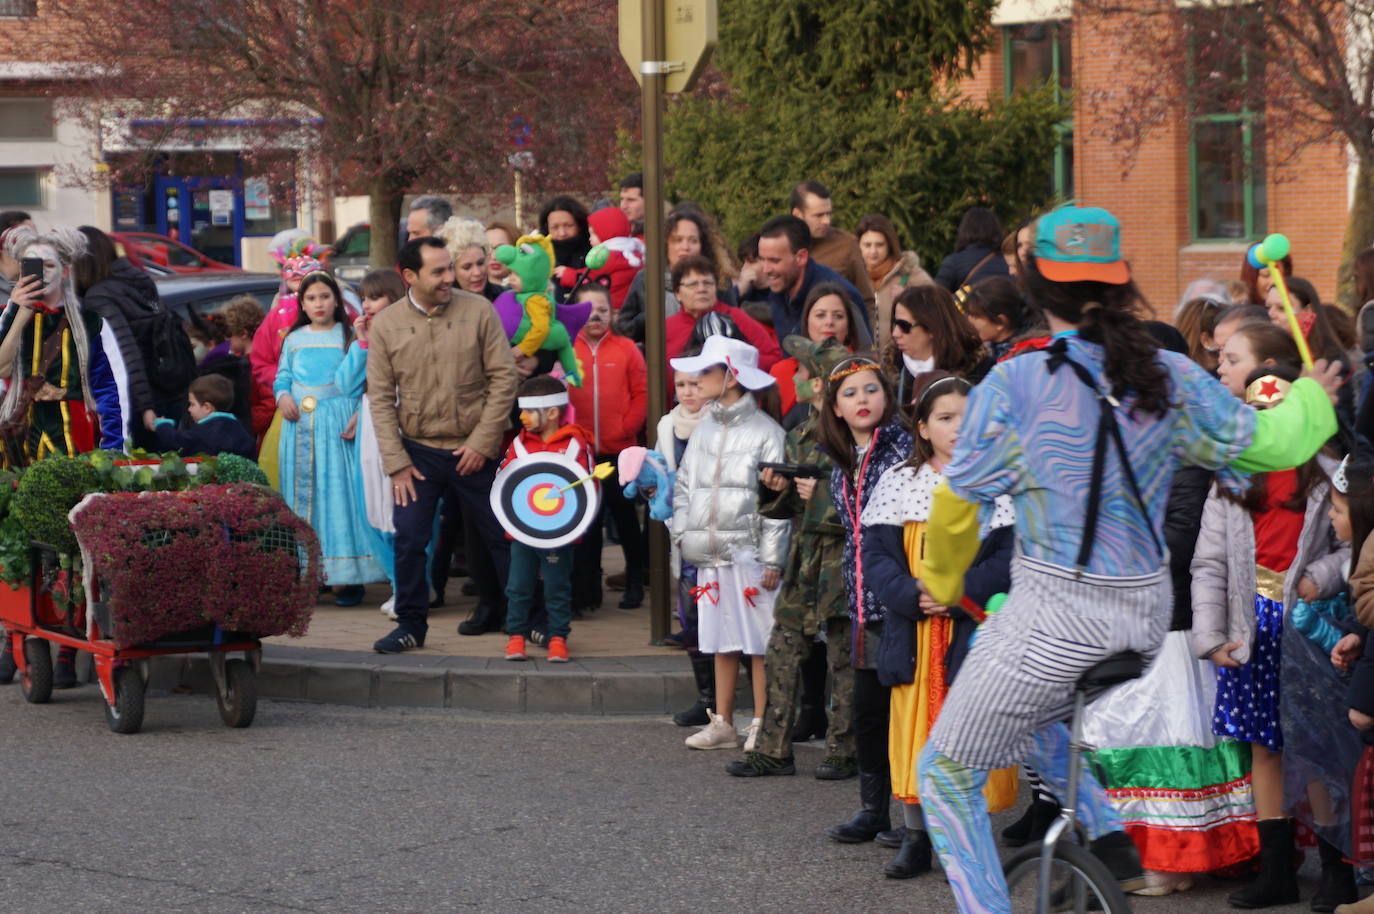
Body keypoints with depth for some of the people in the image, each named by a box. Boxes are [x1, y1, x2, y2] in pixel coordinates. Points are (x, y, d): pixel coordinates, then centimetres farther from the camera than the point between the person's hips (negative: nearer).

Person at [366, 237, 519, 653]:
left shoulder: (478, 311, -5)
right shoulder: (385, 326, -2)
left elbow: (504, 379, -4)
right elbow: (380, 398, 1)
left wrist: (483, 442, -9)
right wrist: (396, 463, -5)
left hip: (474, 450, -1)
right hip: (418, 451, 1)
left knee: (504, 536, 6)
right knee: (409, 540, 1)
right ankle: (411, 624, 16)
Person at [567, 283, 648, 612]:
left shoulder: (626, 349, -1)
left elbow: (642, 393, -2)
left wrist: (627, 428, -11)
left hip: (619, 450, -1)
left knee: (625, 515, 8)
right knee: (586, 522, 8)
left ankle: (635, 583, 18)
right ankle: (586, 589, 14)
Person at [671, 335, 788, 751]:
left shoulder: (765, 432, -7)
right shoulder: (704, 430, 14)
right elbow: (685, 486, 19)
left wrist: (773, 559, -13)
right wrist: (683, 533, 5)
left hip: (750, 552, -6)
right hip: (709, 553, 6)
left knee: (759, 642, -3)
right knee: (721, 641, 11)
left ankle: (762, 727, 2)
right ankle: (722, 724, 17)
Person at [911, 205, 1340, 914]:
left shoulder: (1013, 384, -11)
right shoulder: (1170, 379, -2)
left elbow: (958, 505, -2)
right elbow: (1266, 444, 9)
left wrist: (942, 581, 18)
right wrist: (1312, 399, 32)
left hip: (1053, 616, -6)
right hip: (1147, 617, 6)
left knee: (947, 773, 10)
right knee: (1023, 707, 35)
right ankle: (1107, 837, 22)